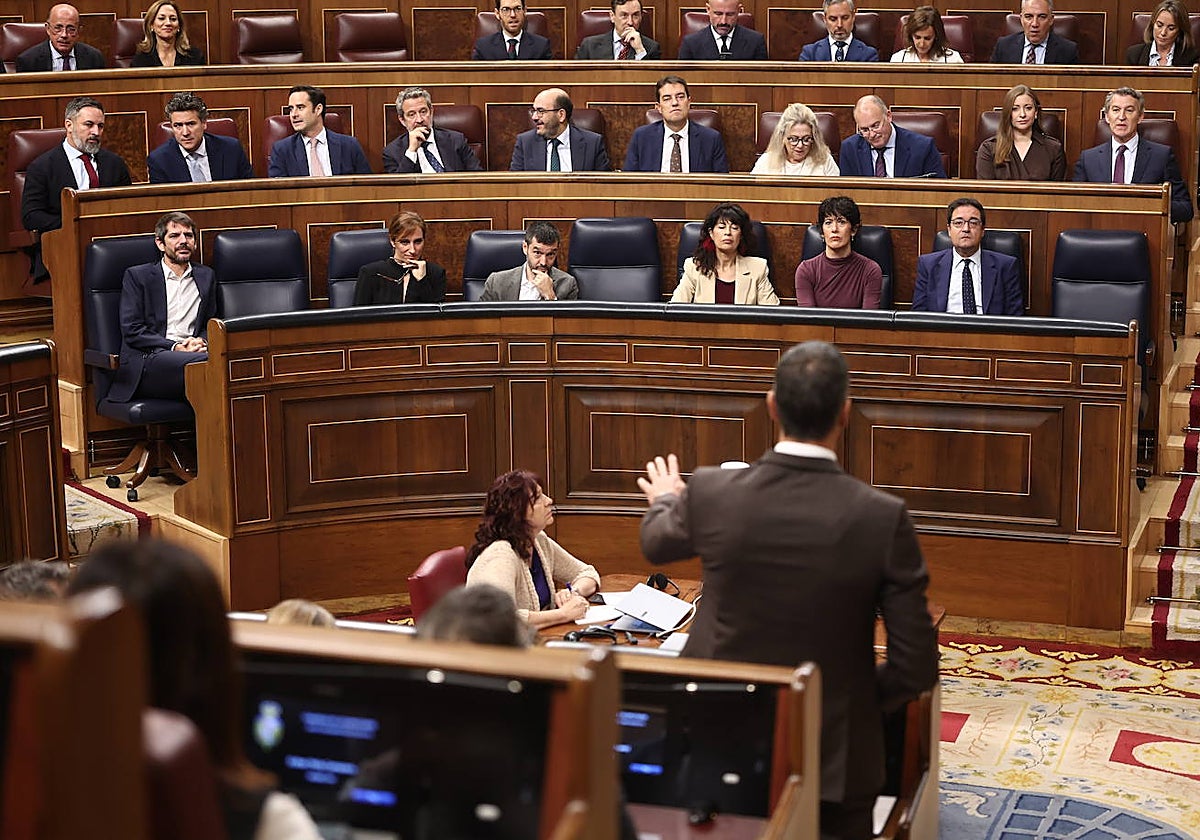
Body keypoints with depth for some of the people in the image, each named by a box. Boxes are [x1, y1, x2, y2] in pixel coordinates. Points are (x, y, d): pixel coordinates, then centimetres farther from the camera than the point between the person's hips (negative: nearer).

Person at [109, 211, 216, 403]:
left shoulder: (206, 276, 24)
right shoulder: (136, 276, 11)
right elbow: (131, 330, 1)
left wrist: (201, 342, 0)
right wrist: (174, 347, -10)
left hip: (191, 354, 4)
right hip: (149, 361, -4)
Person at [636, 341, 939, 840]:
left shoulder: (711, 493, -14)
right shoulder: (883, 517, -19)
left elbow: (656, 545, 11)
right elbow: (916, 664, -15)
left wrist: (665, 498, 34)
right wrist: (864, 701, 6)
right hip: (836, 758, -1)